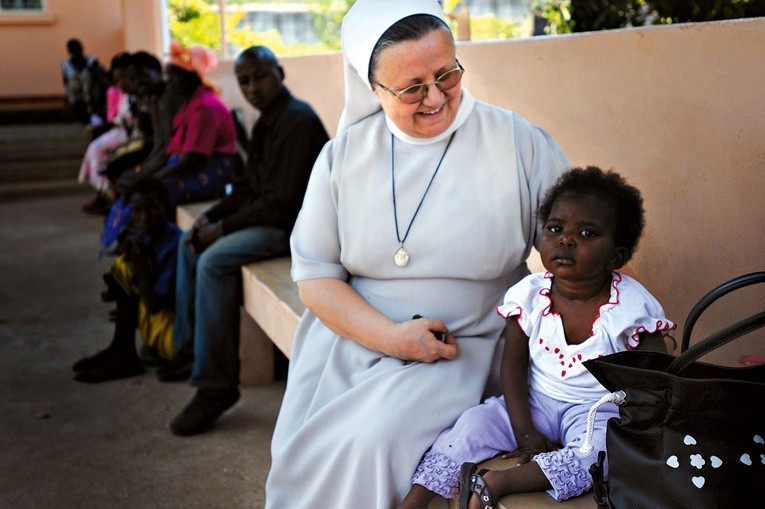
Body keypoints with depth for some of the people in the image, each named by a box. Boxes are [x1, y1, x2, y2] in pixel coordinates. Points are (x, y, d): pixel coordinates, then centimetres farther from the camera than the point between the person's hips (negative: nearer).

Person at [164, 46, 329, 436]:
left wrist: (224, 226, -17)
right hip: (269, 213, 11)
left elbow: (282, 201, -25)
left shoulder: (296, 122, -20)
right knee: (190, 243, 16)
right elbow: (249, 187, 17)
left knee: (214, 261, -27)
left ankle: (216, 385, -22)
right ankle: (191, 349, 22)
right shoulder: (269, 120, 13)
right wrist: (210, 218, 3)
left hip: (297, 223, -11)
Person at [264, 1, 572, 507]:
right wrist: (392, 336, -14)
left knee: (370, 441, -27)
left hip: (459, 350, -2)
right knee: (303, 460, -17)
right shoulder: (343, 155, 1)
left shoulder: (522, 144, -4)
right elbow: (314, 276, 2)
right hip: (351, 334, 3)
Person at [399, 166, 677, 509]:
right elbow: (514, 364, -4)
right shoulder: (529, 294, -8)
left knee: (601, 452, -33)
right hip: (535, 401, 3)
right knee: (473, 424, -18)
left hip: (598, 408, -2)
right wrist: (524, 432, -14)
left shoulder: (632, 306, -15)